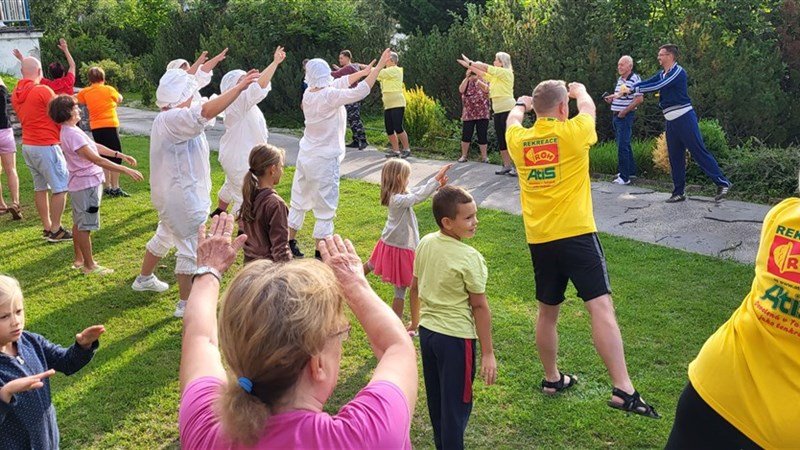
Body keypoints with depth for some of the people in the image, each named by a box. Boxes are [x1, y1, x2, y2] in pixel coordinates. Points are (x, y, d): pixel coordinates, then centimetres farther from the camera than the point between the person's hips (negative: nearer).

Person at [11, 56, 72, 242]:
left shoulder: (16, 94, 8)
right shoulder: (43, 91, -15)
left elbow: (28, 116, 14)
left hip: (27, 145, 8)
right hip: (46, 146, -8)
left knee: (40, 187, 14)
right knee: (61, 187, -2)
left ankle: (47, 227, 19)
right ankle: (55, 230, -2)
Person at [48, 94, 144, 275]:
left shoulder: (71, 130, 7)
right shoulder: (72, 134, -25)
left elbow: (95, 146, 16)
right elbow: (97, 160, -32)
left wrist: (120, 155, 12)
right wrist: (126, 170, -34)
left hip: (81, 184, 10)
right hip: (86, 184, -10)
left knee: (79, 223, 19)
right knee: (85, 226, 0)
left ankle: (79, 259, 32)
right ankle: (89, 265, 10)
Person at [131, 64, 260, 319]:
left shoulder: (167, 117, 5)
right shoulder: (174, 120, -25)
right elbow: (206, 111, -40)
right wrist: (239, 87, -40)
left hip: (171, 192, 11)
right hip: (182, 195, -11)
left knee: (165, 236, 29)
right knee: (190, 248, -1)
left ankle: (144, 278, 48)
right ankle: (185, 304, 6)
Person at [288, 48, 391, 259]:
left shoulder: (309, 94, 0)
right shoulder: (330, 97, -21)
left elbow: (340, 83, 11)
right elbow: (360, 91, -24)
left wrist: (364, 71, 13)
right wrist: (379, 66, -19)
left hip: (305, 157, 7)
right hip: (324, 162, -7)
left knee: (299, 202, 19)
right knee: (325, 210, 2)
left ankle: (290, 243, 30)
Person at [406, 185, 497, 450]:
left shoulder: (425, 244, -2)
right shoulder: (470, 258, -21)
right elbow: (479, 307, -17)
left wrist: (415, 321, 24)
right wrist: (488, 353, -11)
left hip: (427, 331, 7)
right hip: (456, 337, -7)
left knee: (435, 400, 20)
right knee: (456, 404, 6)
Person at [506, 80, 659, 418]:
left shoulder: (518, 140, 5)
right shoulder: (573, 132, -5)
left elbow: (513, 120, 30)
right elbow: (587, 106, 17)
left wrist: (521, 105, 52)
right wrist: (579, 90, 40)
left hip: (538, 239, 5)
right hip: (576, 234, -5)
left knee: (547, 311, 17)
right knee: (601, 307, -9)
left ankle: (552, 379, 31)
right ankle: (623, 390, -14)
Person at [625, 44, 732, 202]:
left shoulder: (678, 72, -12)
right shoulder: (662, 74, 14)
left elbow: (657, 86, -21)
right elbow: (646, 83, 9)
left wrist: (632, 89, -19)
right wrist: (626, 90, -5)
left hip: (684, 118, -9)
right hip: (671, 121, 9)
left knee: (699, 152, -8)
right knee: (675, 158, 9)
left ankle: (722, 183, -1)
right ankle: (679, 192, 16)